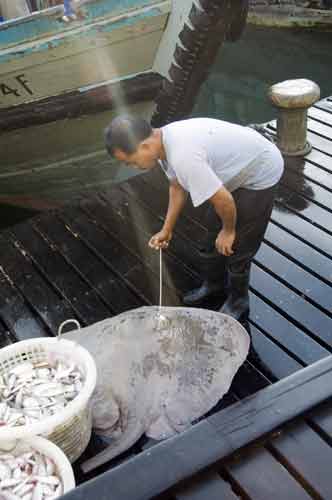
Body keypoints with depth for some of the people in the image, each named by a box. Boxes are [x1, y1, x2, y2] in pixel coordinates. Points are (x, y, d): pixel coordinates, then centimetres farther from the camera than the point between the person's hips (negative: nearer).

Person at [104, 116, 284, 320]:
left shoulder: (183, 156, -39)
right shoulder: (163, 140, -9)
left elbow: (224, 200, -33)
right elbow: (178, 187, 7)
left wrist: (228, 231, -14)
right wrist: (167, 230, 9)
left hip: (261, 175, -9)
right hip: (240, 167, 9)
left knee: (236, 245, 1)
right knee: (215, 235, 19)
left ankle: (238, 303, 24)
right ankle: (213, 283, 43)